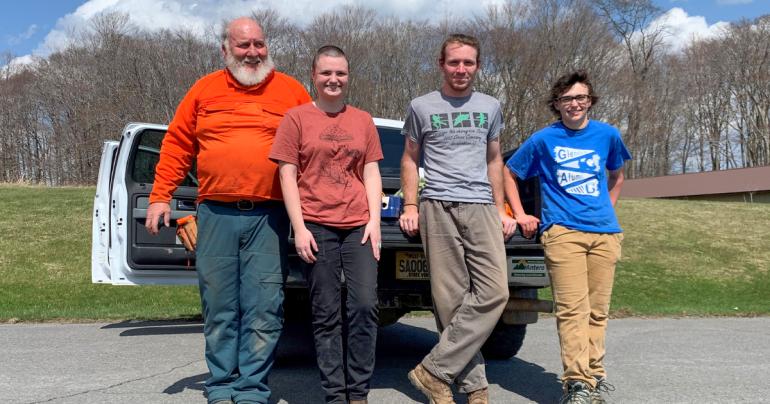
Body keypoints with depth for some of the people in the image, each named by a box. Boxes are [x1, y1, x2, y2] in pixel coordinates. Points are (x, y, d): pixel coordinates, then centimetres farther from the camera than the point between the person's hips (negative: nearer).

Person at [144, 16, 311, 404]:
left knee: (264, 309, -2)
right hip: (215, 215, 2)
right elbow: (176, 145, 12)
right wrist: (160, 197, 6)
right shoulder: (204, 89, 11)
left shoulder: (291, 90, 8)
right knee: (218, 307, 7)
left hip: (268, 216, -1)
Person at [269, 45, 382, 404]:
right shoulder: (296, 118, 6)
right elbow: (287, 176, 1)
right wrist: (299, 228, -7)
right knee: (326, 315, 1)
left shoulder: (363, 120, 15)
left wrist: (374, 220, 1)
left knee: (364, 307, -4)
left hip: (359, 226, 3)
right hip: (316, 227, -2)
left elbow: (371, 173, 13)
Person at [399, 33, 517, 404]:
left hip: (482, 207, 3)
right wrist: (410, 206, 2)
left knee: (494, 293, -13)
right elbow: (409, 159, 13)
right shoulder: (421, 107, 9)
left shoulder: (490, 107, 16)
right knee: (452, 300, -5)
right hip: (438, 207, -2)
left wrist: (501, 209, 15)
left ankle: (434, 370, -7)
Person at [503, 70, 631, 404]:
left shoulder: (607, 135, 12)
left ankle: (594, 376, 18)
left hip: (605, 232, 3)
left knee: (597, 310, 6)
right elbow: (508, 173, 15)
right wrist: (520, 215, 8)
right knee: (573, 309, -12)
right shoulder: (543, 139, 5)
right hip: (563, 232, -3)